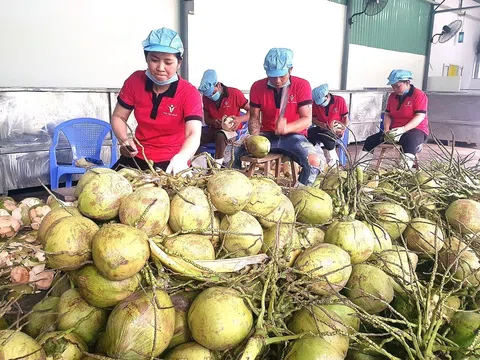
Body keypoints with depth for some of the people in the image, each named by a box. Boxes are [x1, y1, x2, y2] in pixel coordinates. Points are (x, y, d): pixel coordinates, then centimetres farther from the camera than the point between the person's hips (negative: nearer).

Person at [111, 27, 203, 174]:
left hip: (171, 162, -3)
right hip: (137, 157, 3)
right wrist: (124, 140, -17)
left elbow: (194, 134, -29)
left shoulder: (189, 93, -16)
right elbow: (118, 117, 5)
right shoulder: (135, 81, -6)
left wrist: (181, 158, -51)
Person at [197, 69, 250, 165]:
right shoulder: (206, 97, 3)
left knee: (220, 136, -39)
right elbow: (206, 119, 11)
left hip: (231, 130, -4)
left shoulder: (235, 94, -10)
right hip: (214, 129, 5)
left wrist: (240, 119, -26)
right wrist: (213, 122, -13)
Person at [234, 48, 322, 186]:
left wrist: (286, 128, -33)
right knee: (236, 154, -18)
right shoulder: (257, 87, 1)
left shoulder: (302, 85, -9)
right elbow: (254, 116, 4)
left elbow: (307, 119, -13)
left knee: (314, 161, -30)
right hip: (266, 135, 3)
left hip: (293, 135, -2)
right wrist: (255, 135, -18)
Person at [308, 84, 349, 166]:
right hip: (322, 129, 3)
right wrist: (320, 124, -12)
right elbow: (313, 118, 8)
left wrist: (344, 128, -18)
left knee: (326, 135, -36)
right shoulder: (316, 103, 0)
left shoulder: (340, 100, -6)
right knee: (309, 132, -28)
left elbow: (346, 117, 0)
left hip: (336, 129, -3)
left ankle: (333, 159, -15)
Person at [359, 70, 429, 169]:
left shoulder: (419, 95, -9)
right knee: (370, 140, -8)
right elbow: (387, 115, 10)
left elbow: (420, 117, -18)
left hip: (416, 130, -6)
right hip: (395, 131, 6)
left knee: (410, 141, -41)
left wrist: (403, 129, -31)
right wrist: (387, 129, -11)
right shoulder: (392, 96, 11)